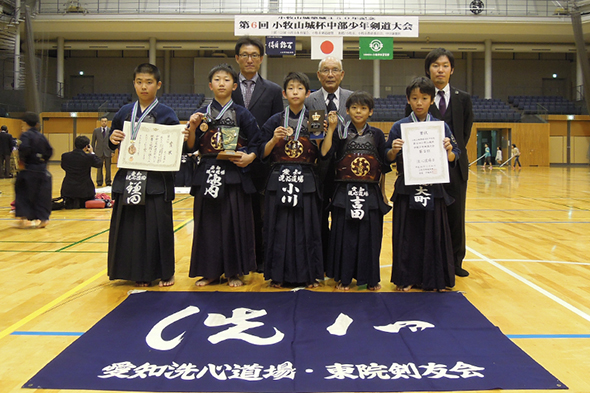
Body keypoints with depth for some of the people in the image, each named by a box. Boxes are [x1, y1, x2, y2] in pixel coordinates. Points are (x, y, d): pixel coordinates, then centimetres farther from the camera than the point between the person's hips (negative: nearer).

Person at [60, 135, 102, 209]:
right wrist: (92, 152, 16)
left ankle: (69, 202, 5)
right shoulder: (89, 157, -15)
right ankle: (81, 204, -2)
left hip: (68, 190, 3)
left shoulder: (65, 156, -5)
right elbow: (99, 163, 5)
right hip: (84, 190, -3)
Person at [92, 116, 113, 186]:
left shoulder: (111, 131, 3)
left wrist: (112, 151, -2)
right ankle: (99, 182, 12)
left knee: (108, 168, 3)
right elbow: (93, 141, 9)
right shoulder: (96, 130, 6)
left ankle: (108, 182, 12)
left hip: (108, 152, -1)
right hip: (99, 152, 1)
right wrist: (93, 151, 3)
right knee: (99, 168, 4)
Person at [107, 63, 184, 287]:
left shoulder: (166, 114, 1)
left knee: (158, 225, 0)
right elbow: (111, 146, 17)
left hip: (156, 181, -3)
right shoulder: (124, 113, 11)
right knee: (130, 225, 5)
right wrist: (112, 140, -4)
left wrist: (183, 140, -22)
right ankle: (138, 272, 18)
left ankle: (164, 272, 14)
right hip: (128, 179, 3)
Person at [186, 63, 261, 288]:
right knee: (208, 222, 4)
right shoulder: (202, 114, 9)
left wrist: (250, 156, -14)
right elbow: (191, 148, 7)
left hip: (234, 174, -2)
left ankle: (234, 271, 11)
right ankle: (210, 271, 16)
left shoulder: (242, 114, 5)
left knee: (235, 222, -1)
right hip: (207, 174, 2)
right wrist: (192, 128, -8)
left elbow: (257, 142, 4)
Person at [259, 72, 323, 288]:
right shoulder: (274, 122, 7)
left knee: (306, 227, 2)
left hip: (306, 182, 0)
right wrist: (274, 139, -11)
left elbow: (322, 155, 2)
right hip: (279, 181, 0)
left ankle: (308, 274, 14)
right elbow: (263, 154, 5)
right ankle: (279, 274, 13)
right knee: (279, 228, 2)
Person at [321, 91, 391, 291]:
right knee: (344, 234, 3)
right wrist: (331, 128, -12)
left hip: (370, 193, 1)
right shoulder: (341, 133, 4)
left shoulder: (377, 134, 7)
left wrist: (382, 191, 6)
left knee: (370, 235, 4)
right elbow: (325, 153, -12)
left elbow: (384, 165, 9)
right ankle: (343, 277, 15)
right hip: (345, 192, -1)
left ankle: (370, 278, 17)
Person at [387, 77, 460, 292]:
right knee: (407, 234, 3)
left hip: (433, 189, 1)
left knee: (434, 233, 5)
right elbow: (388, 158, 4)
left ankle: (435, 279, 17)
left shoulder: (441, 127, 5)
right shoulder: (399, 127, 3)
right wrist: (393, 151, -17)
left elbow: (454, 158, 4)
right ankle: (406, 278, 15)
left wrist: (449, 151, -17)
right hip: (407, 190, -1)